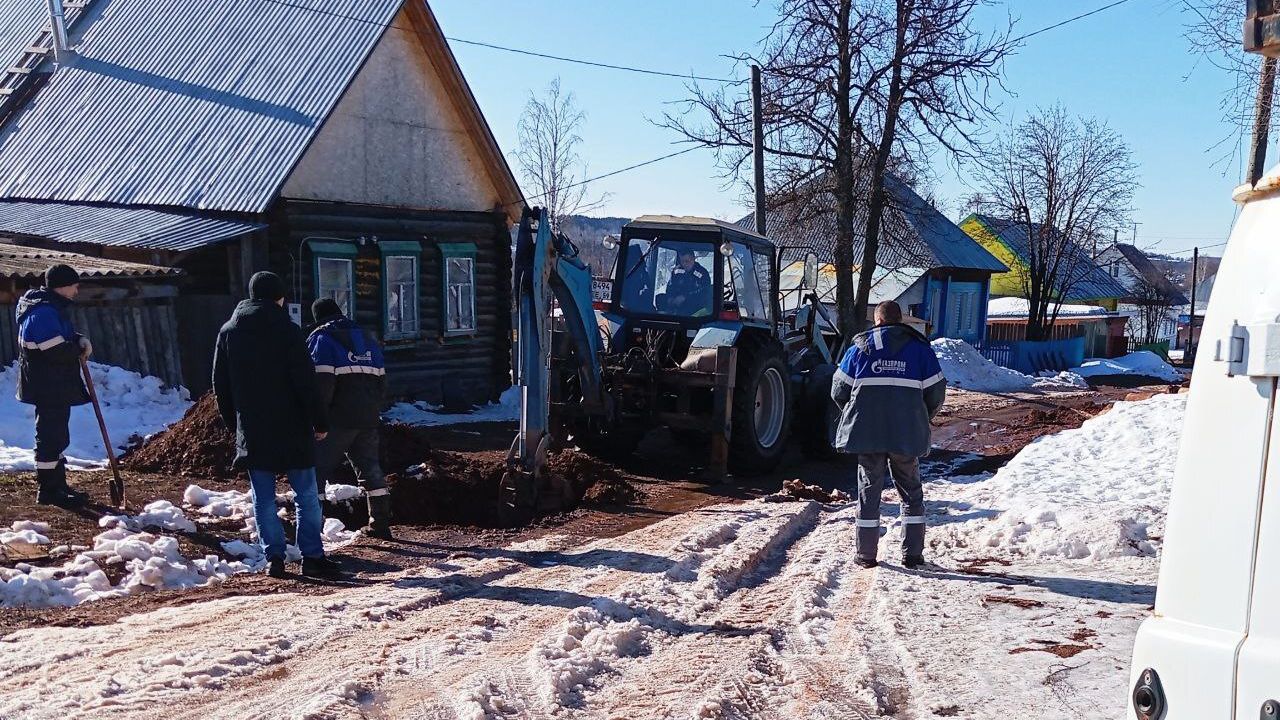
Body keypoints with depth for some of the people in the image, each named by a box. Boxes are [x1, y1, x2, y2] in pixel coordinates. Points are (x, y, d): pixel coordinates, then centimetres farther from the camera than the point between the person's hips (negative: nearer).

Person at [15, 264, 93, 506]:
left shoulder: (52, 308, 14)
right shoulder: (43, 312, -20)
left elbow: (63, 334, 22)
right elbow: (57, 350, -26)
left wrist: (79, 339, 1)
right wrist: (79, 349, -8)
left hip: (56, 387, 11)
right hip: (49, 388, -11)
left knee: (56, 436, 17)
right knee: (51, 436, -5)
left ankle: (58, 485, 27)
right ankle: (48, 490, 1)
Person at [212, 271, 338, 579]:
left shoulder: (228, 332, 7)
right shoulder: (288, 331, -8)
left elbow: (220, 384, 11)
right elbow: (306, 382, -11)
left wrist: (233, 422, 19)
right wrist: (319, 422, -4)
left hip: (252, 431, 4)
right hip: (291, 428, -4)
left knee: (263, 498, 9)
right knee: (306, 495, 4)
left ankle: (274, 557, 6)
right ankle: (312, 556, 4)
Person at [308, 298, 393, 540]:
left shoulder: (322, 339, -3)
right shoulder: (366, 338, 18)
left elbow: (321, 382, -14)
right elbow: (381, 378, 17)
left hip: (338, 420, -6)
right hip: (369, 418, 6)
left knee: (317, 468, -1)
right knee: (369, 467, 13)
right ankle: (380, 523, 12)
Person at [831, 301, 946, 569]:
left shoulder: (860, 348, 4)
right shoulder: (920, 349, 5)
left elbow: (839, 390, 6)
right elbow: (936, 392, 5)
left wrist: (853, 416, 24)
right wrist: (922, 421, 22)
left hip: (867, 433, 0)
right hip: (907, 436, 0)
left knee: (869, 490, 8)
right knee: (911, 491, 12)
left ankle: (866, 554, 9)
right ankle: (912, 554, 10)